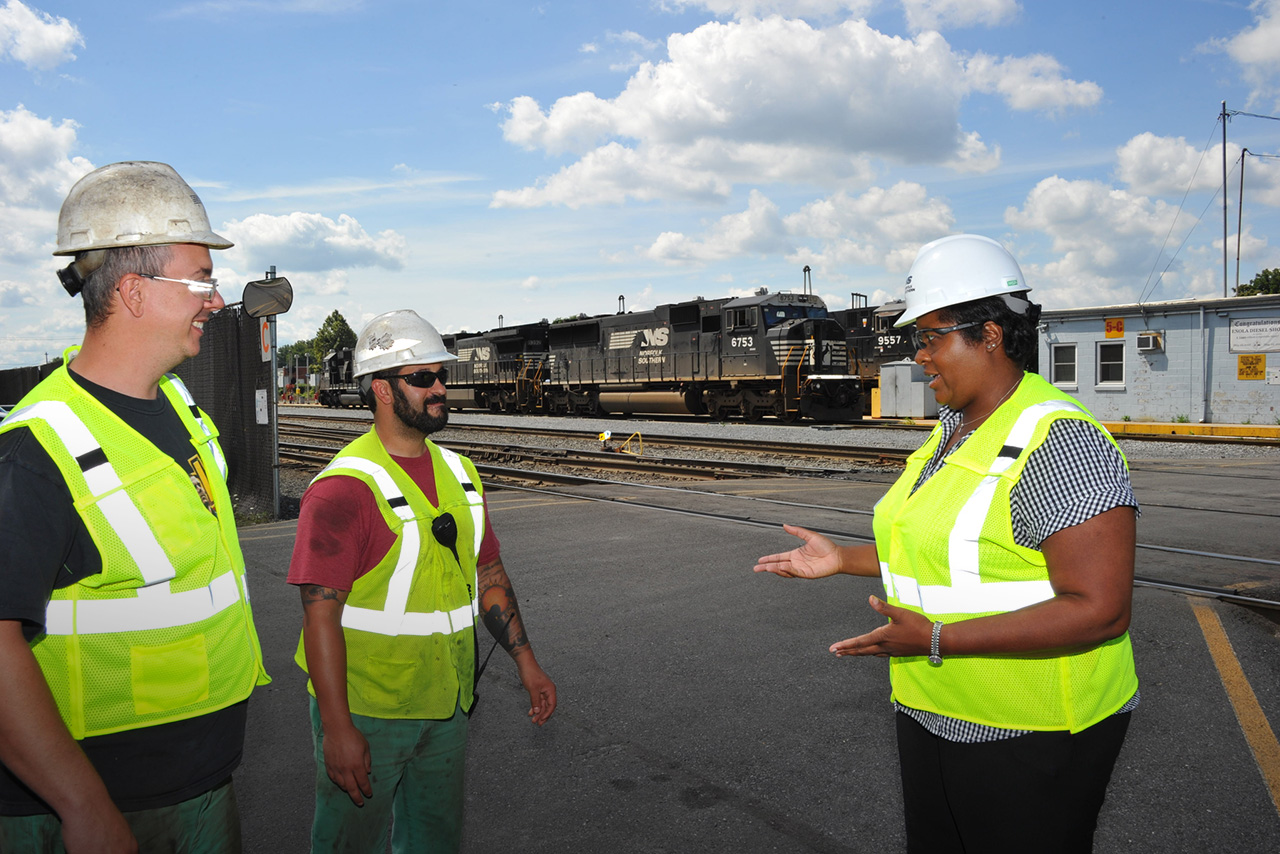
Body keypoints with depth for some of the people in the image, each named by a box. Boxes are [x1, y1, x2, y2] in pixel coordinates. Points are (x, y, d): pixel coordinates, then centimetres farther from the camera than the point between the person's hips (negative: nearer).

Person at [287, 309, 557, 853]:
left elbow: (489, 574, 12)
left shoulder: (460, 474, 5)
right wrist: (337, 727, -23)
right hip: (365, 711, -6)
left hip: (448, 705, 6)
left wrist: (525, 660, 9)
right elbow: (320, 611, -21)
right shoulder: (343, 487, -18)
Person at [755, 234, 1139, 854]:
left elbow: (1099, 611, -27)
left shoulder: (1060, 440, -22)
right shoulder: (951, 432, 7)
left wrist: (937, 640, -31)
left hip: (1031, 739, -8)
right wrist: (842, 559, 10)